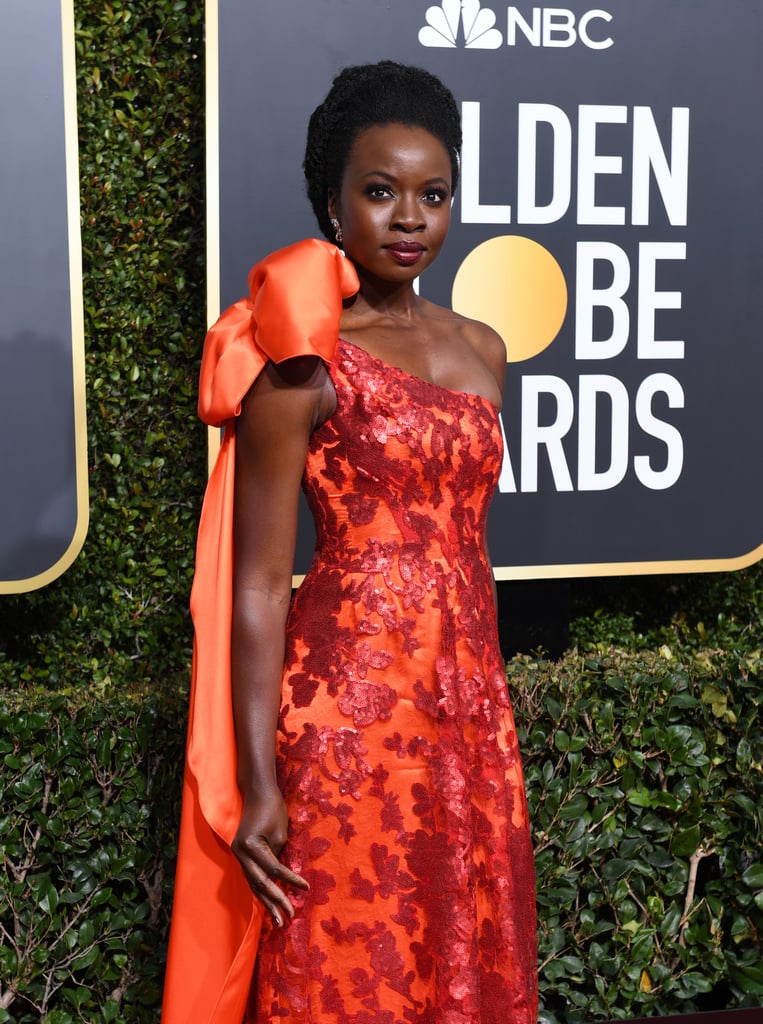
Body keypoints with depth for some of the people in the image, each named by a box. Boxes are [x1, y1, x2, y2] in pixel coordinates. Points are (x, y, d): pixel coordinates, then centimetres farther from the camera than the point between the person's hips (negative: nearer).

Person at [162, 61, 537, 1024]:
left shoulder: (481, 350, 11)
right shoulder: (304, 362, -8)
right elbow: (259, 585, -9)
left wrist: (488, 707, 18)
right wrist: (257, 788, -12)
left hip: (471, 713, 6)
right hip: (349, 708, -6)